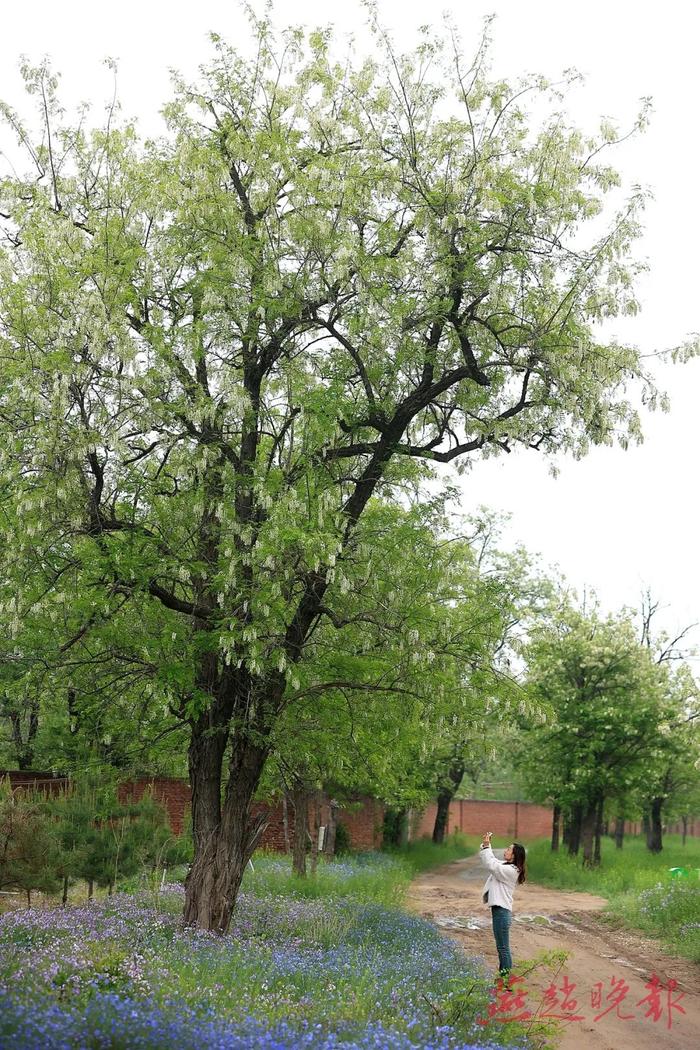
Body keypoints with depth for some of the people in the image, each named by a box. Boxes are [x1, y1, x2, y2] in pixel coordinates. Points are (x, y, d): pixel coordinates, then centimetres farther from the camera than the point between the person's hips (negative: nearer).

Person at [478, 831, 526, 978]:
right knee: (502, 947, 18)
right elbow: (492, 860, 20)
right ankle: (504, 975, 27)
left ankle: (506, 977, 3)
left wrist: (486, 845, -20)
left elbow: (490, 864, -23)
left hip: (502, 911, -10)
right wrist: (486, 844, 7)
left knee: (503, 948, -3)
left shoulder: (510, 870, -18)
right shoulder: (506, 865, 10)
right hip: (499, 909, 10)